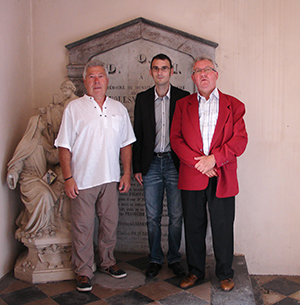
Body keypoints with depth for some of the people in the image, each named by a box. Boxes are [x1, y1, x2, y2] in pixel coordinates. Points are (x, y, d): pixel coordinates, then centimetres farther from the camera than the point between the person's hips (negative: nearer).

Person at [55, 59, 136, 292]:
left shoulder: (119, 109, 9)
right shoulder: (74, 108, -1)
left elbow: (126, 144, 11)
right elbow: (64, 146, -4)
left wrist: (127, 173, 5)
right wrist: (68, 177, -10)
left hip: (110, 179, 4)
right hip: (83, 179, -3)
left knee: (110, 222, 13)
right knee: (83, 226, 3)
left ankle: (108, 262, 32)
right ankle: (84, 272, 18)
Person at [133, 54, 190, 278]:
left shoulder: (183, 98, 1)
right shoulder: (142, 99, 6)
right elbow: (138, 135, 7)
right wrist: (137, 167, 3)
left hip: (175, 163, -1)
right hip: (151, 164, 2)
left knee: (176, 216, 6)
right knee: (153, 217, 8)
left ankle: (174, 259, 23)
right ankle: (155, 259, 24)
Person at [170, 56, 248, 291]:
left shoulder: (233, 105, 6)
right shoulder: (183, 105, 10)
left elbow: (240, 140, -3)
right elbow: (176, 139, 1)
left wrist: (213, 159, -14)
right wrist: (198, 163, -11)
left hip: (222, 177, -1)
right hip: (191, 177, 1)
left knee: (223, 228, 6)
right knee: (193, 227, 10)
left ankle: (225, 274, 25)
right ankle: (195, 271, 28)